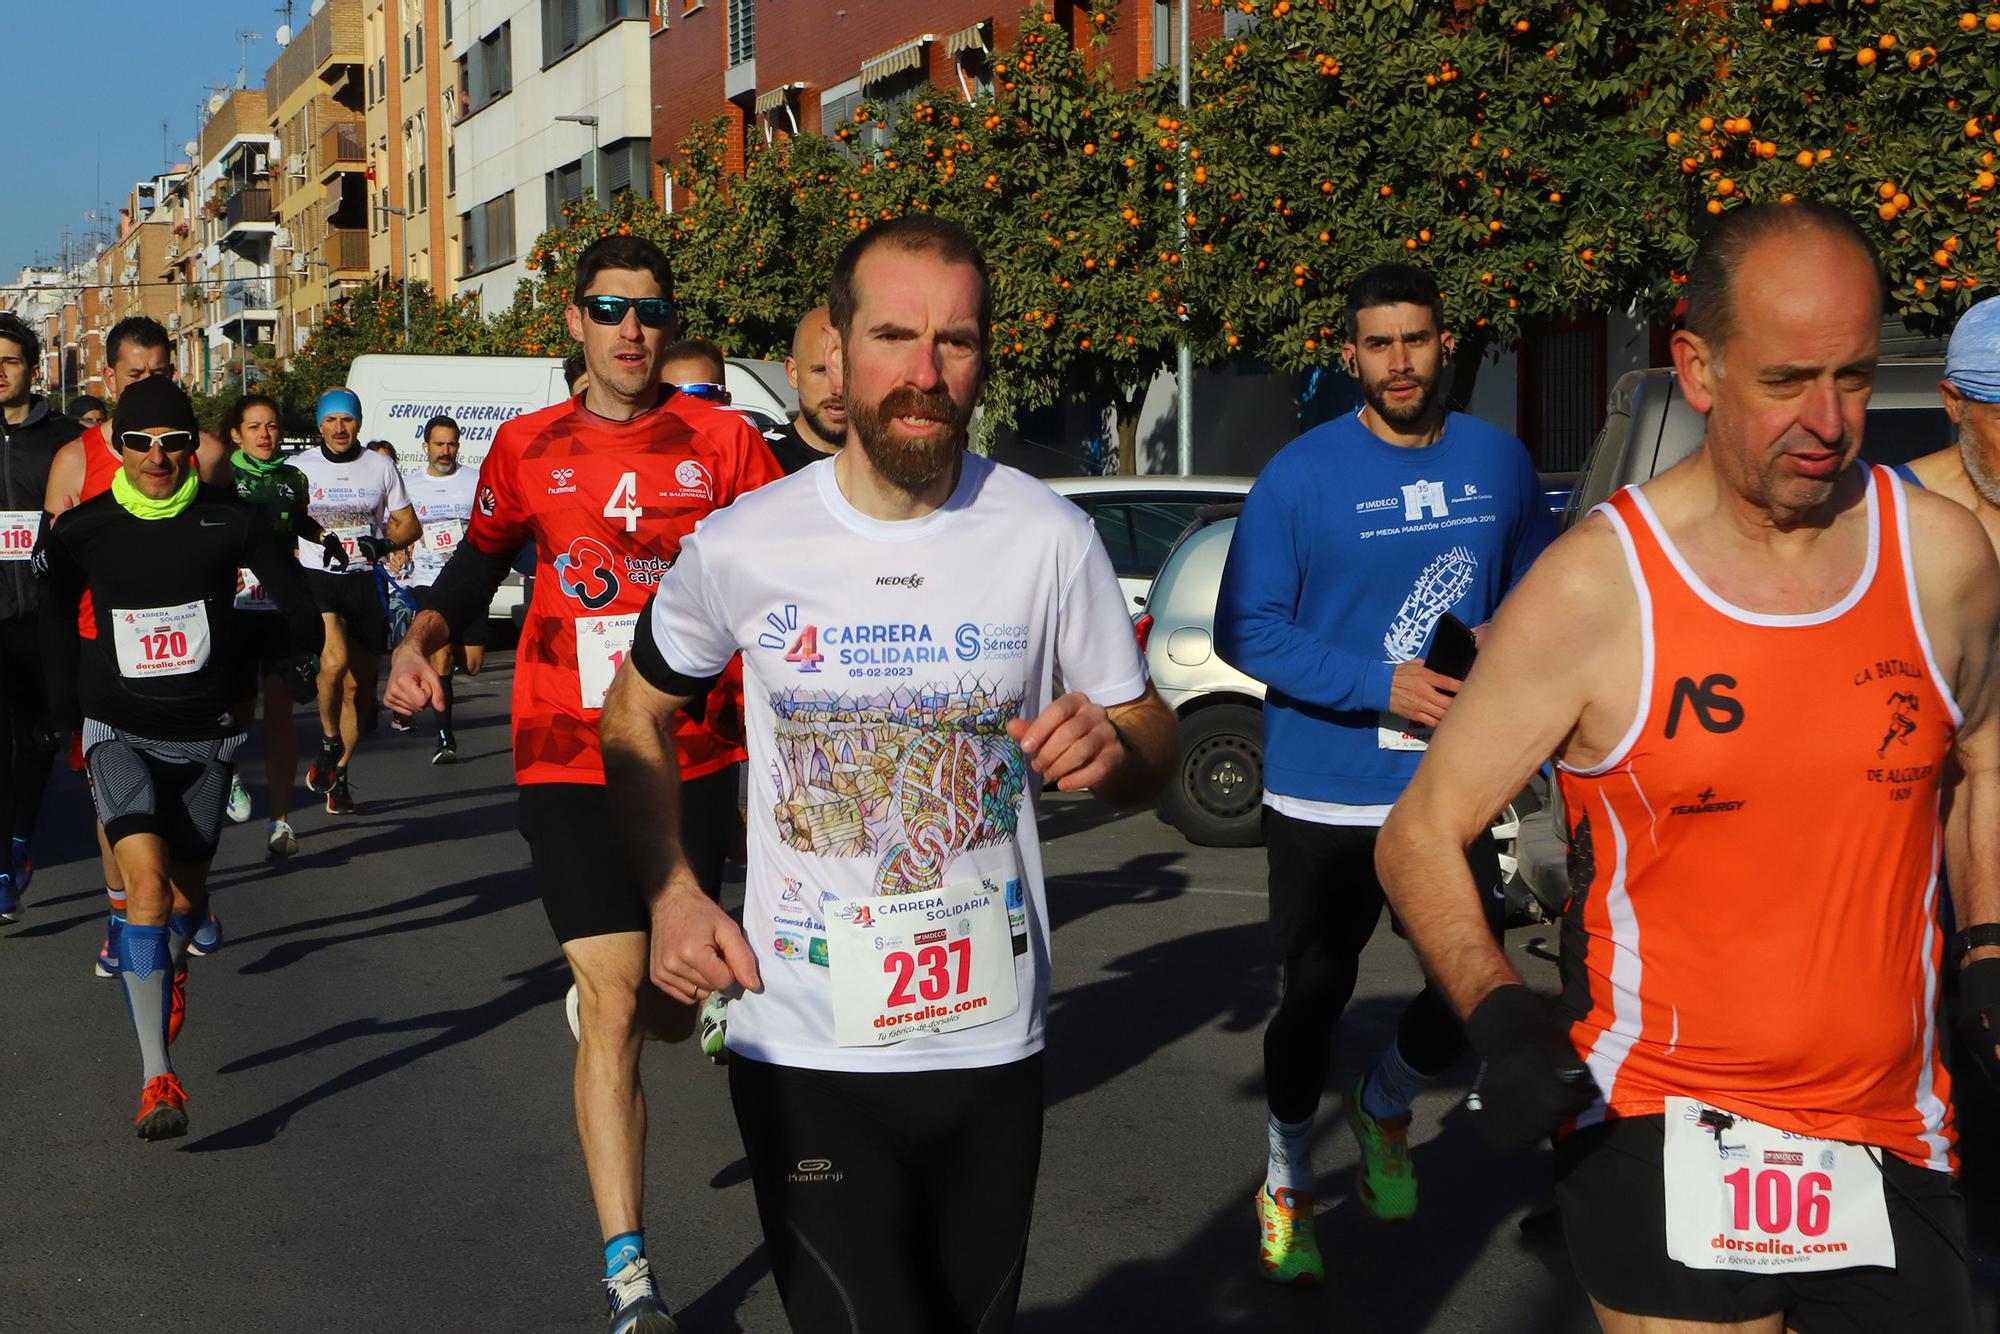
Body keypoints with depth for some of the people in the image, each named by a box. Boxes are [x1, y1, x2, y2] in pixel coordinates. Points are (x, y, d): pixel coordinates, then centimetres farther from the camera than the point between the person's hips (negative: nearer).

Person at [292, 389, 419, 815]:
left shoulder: (381, 467, 7)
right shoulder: (299, 468, 5)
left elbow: (409, 524, 11)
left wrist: (386, 543, -10)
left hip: (366, 582, 2)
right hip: (317, 577, -2)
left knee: (358, 686, 5)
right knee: (335, 660, -28)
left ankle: (339, 776, 21)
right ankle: (328, 743, -4)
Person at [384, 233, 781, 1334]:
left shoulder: (721, 440, 1)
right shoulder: (528, 448, 4)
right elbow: (474, 571, 16)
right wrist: (418, 643, -2)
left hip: (694, 756, 1)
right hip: (569, 759, -1)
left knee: (667, 1006, 13)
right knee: (614, 1008, -8)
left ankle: (601, 984, 53)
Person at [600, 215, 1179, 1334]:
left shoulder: (1052, 540, -7)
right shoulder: (739, 548, -7)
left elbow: (1153, 739, 4)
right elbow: (639, 710, 10)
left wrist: (1115, 748, -21)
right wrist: (674, 894, -3)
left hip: (992, 1042, 2)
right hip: (803, 1050, -2)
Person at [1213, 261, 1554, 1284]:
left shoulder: (1498, 461, 2)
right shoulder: (1301, 475, -11)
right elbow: (1245, 631, -12)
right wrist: (1380, 688, -20)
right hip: (1325, 795, -3)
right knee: (1314, 996, 7)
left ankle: (1385, 1110, 39)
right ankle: (1287, 1182, 31)